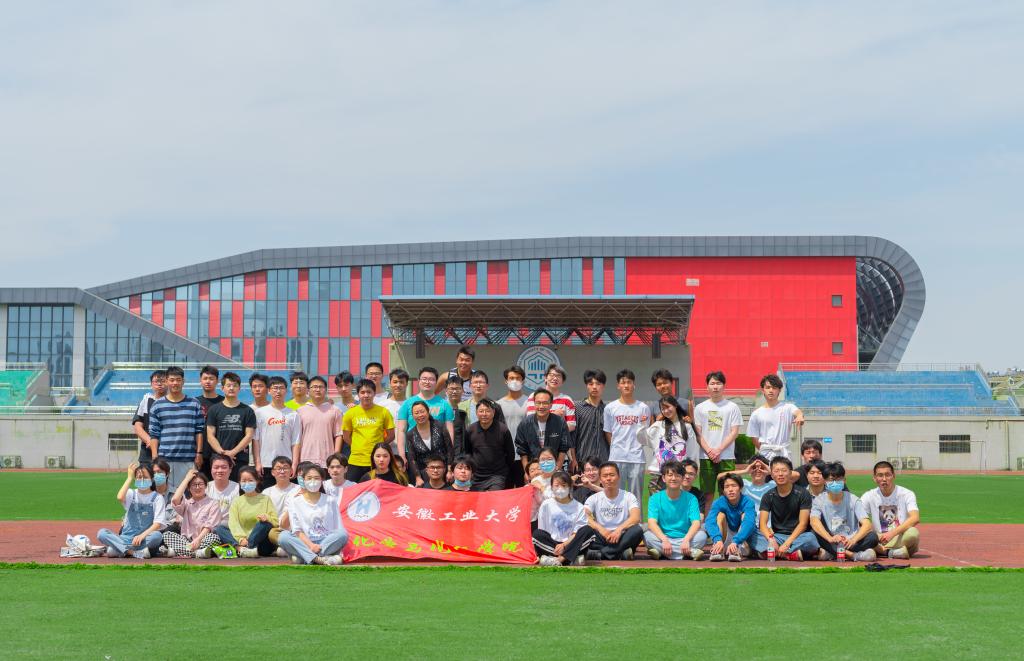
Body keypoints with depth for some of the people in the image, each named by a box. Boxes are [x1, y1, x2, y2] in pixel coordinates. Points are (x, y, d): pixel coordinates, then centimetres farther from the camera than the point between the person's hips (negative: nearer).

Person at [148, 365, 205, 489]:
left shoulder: (194, 404, 8)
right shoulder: (157, 405, 7)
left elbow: (199, 431, 7)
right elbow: (154, 434, 6)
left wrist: (199, 453, 0)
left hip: (188, 460, 0)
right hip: (164, 459, 0)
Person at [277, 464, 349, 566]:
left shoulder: (330, 501, 9)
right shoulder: (295, 502, 7)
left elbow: (339, 529, 4)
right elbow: (297, 531, 0)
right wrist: (310, 545, -18)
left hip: (327, 543, 1)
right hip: (304, 543, 0)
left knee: (343, 534, -29)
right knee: (283, 536, -27)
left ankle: (302, 558, -30)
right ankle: (319, 559, -39)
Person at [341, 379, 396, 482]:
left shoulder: (383, 412, 0)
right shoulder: (350, 413, 2)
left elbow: (391, 435, 5)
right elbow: (346, 437, 10)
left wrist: (377, 447, 1)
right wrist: (359, 448, 5)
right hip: (356, 461, 1)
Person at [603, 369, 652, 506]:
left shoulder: (643, 408, 5)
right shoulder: (610, 408, 6)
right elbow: (608, 433, 10)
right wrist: (617, 448, 3)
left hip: (637, 458, 0)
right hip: (616, 458, 0)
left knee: (635, 496, 3)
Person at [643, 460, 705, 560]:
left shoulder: (690, 498, 3)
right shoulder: (655, 498, 2)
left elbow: (696, 523, -10)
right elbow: (652, 523, -12)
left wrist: (686, 540, -31)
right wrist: (664, 540, -31)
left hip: (684, 538, 0)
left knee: (702, 535, -26)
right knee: (647, 536, -29)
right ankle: (690, 552, -32)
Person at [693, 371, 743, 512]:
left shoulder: (732, 407, 5)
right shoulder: (700, 408, 9)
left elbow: (734, 432, -1)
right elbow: (698, 433, 6)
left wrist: (719, 450, -10)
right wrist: (709, 451, -8)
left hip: (726, 457, -1)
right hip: (706, 457, 1)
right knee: (707, 495, 2)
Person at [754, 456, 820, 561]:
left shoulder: (802, 494, -2)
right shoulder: (768, 496, 6)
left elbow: (803, 524, -9)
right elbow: (763, 524, -4)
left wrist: (786, 544, -22)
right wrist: (771, 539, -27)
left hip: (797, 536, -2)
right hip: (777, 536, 3)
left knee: (810, 538, -36)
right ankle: (792, 554, -34)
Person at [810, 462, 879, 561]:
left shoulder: (853, 500, 1)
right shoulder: (819, 501, 1)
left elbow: (867, 524, -13)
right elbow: (814, 521, -19)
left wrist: (853, 540, -34)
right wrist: (830, 538, -39)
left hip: (849, 542, 0)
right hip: (831, 543, 0)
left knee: (873, 536, -27)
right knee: (815, 534, -29)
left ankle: (830, 554, -27)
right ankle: (852, 555, -28)